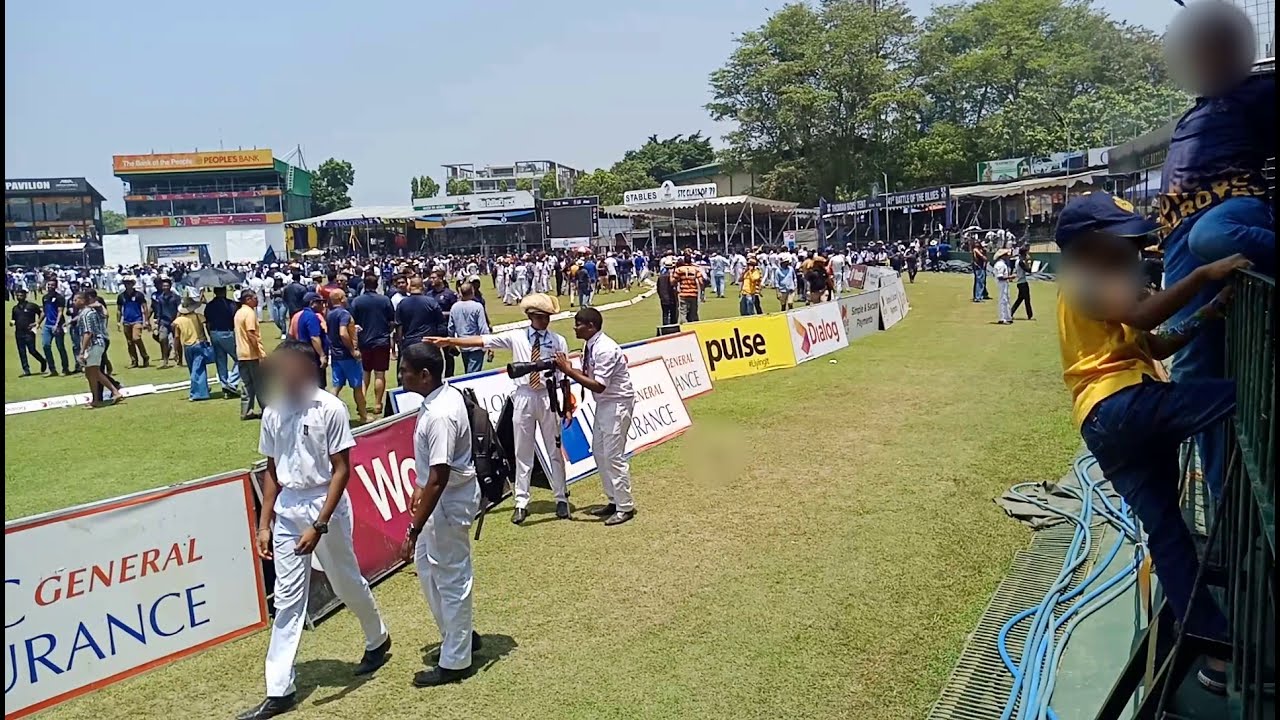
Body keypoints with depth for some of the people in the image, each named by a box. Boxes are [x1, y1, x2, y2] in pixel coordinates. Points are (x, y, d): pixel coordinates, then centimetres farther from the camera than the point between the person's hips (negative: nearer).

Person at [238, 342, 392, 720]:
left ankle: (378, 640, 41)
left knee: (347, 583, 13)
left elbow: (341, 470, -15)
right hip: (287, 508, 5)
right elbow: (272, 470, 11)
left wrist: (320, 525, -20)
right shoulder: (273, 412, 2)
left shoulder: (330, 409, -15)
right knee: (287, 598, 6)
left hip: (325, 504, -5)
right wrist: (264, 523, 8)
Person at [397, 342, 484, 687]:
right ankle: (460, 635, 38)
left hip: (449, 502, -10)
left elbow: (438, 480, -30)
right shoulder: (447, 394, 0)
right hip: (445, 493, 10)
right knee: (426, 564, 23)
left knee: (452, 578, 4)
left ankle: (455, 661, 21)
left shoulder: (439, 415, -29)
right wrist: (421, 486, 24)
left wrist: (413, 531, -27)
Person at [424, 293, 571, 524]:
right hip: (524, 397, 1)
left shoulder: (558, 341, -1)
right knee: (522, 453, 7)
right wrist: (449, 341, -16)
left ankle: (561, 500, 24)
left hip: (549, 397, 0)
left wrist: (568, 407, 0)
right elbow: (482, 341, -6)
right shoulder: (516, 337, 0)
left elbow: (564, 376, 1)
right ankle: (521, 503, 16)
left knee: (555, 450, 10)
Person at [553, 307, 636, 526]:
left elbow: (598, 385, -28)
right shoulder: (589, 347, 4)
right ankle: (614, 501, 27)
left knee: (613, 456, -5)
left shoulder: (605, 349, -24)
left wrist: (569, 371, -27)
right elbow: (587, 376, 9)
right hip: (603, 404, 10)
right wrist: (569, 370, -8)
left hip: (617, 405, -10)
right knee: (599, 452, 15)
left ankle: (625, 507, 8)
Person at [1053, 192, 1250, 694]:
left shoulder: (1106, 285, 31)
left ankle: (1218, 649, 11)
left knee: (1166, 534, 7)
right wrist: (1203, 274, -18)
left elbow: (1155, 345, 28)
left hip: (1107, 428, 9)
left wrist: (1208, 315, 16)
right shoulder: (1085, 282, 0)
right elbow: (1143, 316, -18)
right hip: (1122, 405, -9)